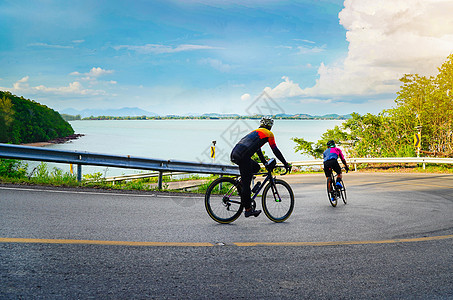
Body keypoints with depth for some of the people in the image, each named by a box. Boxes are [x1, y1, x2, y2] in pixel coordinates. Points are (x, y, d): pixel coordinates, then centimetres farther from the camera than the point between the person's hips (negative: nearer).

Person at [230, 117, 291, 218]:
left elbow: (258, 150, 41)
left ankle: (242, 183, 14)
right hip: (243, 156, -8)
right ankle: (248, 210, 2)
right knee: (246, 183, -3)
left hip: (234, 154, 8)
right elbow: (275, 151, 11)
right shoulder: (268, 133, 13)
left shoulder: (255, 132, 34)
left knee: (256, 167, 26)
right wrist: (286, 164, 18)